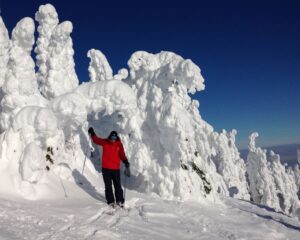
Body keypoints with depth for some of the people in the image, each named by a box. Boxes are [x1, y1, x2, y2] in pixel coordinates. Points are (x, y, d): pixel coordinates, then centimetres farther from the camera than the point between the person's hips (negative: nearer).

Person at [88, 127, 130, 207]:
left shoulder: (119, 144, -2)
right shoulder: (105, 142, -1)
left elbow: (122, 155, -3)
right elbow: (96, 140, 12)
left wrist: (126, 162, -17)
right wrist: (92, 133, 2)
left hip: (116, 168, 0)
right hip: (106, 168, 0)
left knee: (118, 185, 6)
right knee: (108, 186, 6)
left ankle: (120, 200, 15)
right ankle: (110, 201, 14)